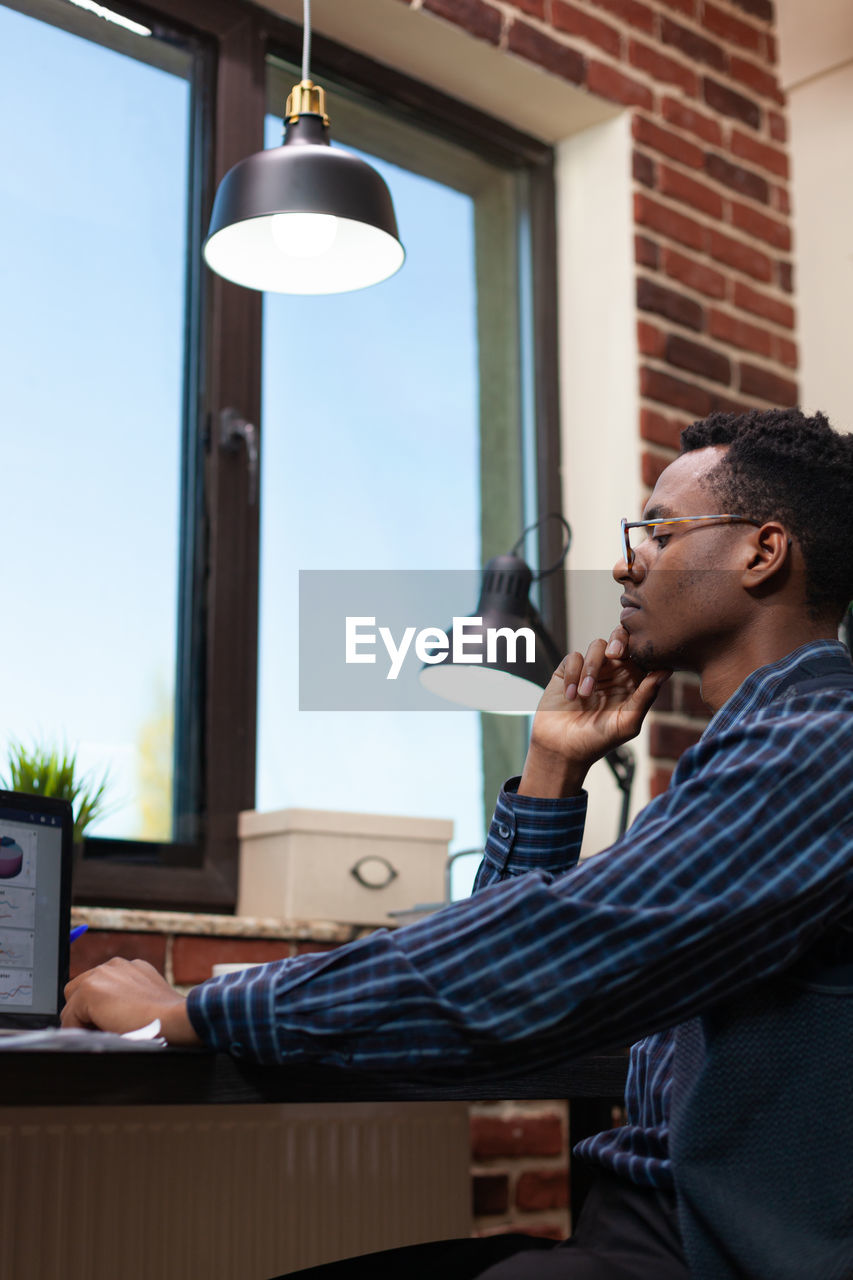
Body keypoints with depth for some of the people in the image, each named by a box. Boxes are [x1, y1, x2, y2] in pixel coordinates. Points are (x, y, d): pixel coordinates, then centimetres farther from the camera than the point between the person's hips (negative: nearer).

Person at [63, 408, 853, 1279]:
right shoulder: (739, 755, 17)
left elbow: (517, 975, -25)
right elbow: (507, 968, 21)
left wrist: (187, 1011, -17)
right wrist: (552, 767, 10)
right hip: (644, 1210, 9)